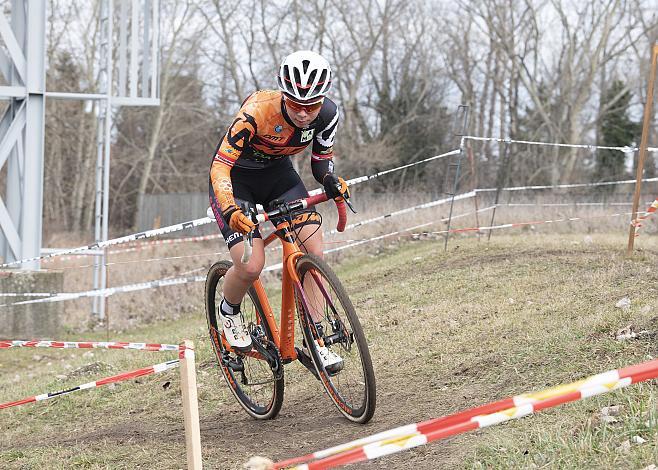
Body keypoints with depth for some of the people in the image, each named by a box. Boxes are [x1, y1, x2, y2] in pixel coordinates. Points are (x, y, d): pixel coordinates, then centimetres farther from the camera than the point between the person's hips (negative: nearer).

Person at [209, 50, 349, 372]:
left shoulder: (326, 114, -20)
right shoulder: (257, 111, -35)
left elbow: (321, 160, -3)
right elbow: (220, 167, -32)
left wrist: (332, 182, -25)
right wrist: (231, 211, -48)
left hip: (278, 175, 4)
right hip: (235, 179, -4)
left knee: (313, 252, -14)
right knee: (251, 266, -20)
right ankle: (229, 312, 13)